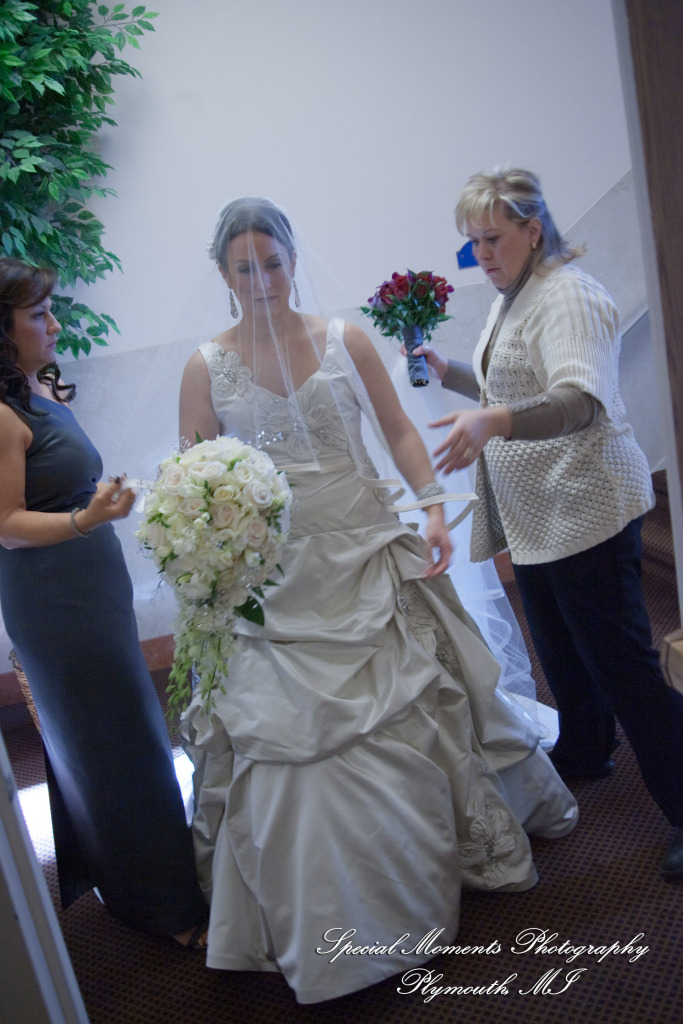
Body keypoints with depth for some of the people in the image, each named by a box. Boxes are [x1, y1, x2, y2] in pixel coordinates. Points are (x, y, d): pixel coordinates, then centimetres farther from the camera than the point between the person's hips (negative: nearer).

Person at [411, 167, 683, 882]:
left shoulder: (567, 295, -17)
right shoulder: (509, 300, 13)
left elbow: (582, 401, -34)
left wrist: (493, 421, -50)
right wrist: (448, 373, 16)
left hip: (583, 506, -10)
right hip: (536, 511, 10)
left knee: (618, 659, -5)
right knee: (558, 647, 22)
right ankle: (584, 754, 42)